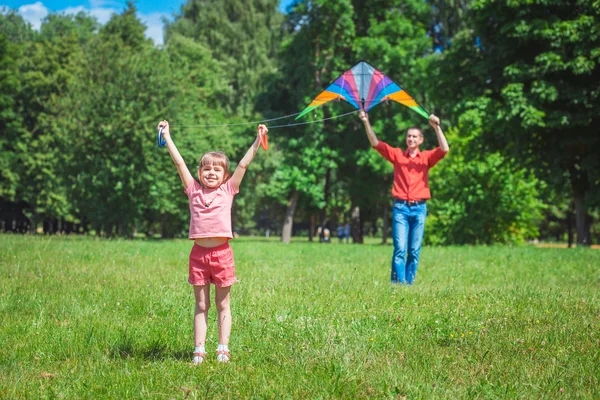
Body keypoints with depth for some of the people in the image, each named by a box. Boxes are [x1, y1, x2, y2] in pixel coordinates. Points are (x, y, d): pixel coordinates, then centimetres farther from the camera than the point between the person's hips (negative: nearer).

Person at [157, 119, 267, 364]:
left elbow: (243, 164, 4)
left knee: (222, 305, 7)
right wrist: (167, 137, 9)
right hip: (199, 253, 1)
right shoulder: (194, 191, 7)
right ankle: (199, 350, 7)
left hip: (222, 252, -1)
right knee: (201, 305, 7)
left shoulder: (227, 190, 5)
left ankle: (223, 350, 10)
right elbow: (179, 162, 8)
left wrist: (258, 141, 2)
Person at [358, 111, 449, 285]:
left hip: (419, 208, 1)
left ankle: (409, 283, 7)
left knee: (414, 250, 2)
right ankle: (398, 283, -9)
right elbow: (376, 144, 4)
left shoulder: (426, 157, 9)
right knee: (400, 249, -8)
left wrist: (437, 127, -14)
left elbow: (444, 149, -6)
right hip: (400, 207, -1)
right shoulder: (397, 154, 9)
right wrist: (366, 123, -5)